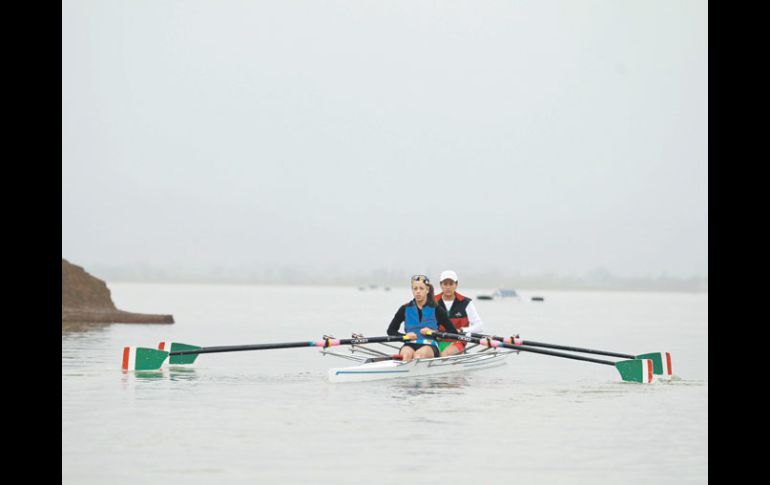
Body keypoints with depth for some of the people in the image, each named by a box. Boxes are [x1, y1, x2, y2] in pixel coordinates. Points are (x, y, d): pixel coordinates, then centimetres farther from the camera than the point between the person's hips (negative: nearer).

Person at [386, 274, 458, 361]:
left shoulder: (436, 310, 7)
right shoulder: (405, 309, 14)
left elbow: (453, 332, 5)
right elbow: (390, 330, 15)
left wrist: (433, 333, -9)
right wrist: (405, 336, -4)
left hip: (430, 346, -1)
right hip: (410, 345, 1)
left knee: (419, 354, -37)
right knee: (406, 354, -36)